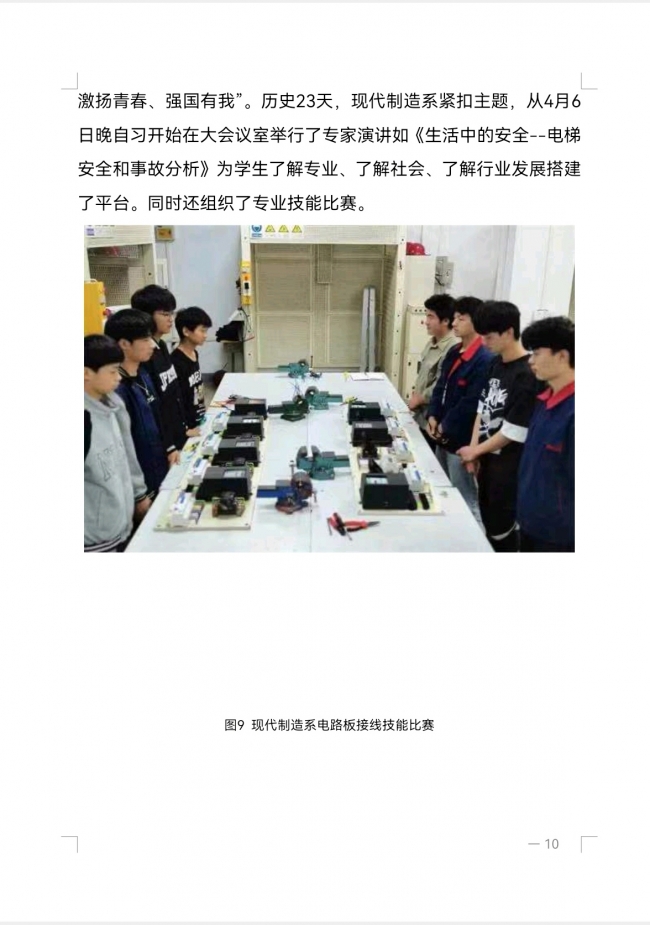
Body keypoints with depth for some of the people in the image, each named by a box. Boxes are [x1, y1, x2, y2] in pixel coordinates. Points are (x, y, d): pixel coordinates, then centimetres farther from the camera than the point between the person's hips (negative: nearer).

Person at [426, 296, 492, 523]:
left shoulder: (484, 360, -19)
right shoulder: (453, 353, 10)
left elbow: (471, 404, -23)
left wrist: (445, 427, -13)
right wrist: (432, 416, 1)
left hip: (461, 441, -9)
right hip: (443, 437, 9)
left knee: (465, 503, 2)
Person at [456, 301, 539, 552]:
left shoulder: (528, 374, -20)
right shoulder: (496, 363, 5)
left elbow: (513, 432, -20)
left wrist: (475, 450, -8)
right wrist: (474, 450, 1)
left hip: (508, 464, -8)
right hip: (487, 457, 8)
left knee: (501, 527, 5)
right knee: (487, 522, 19)